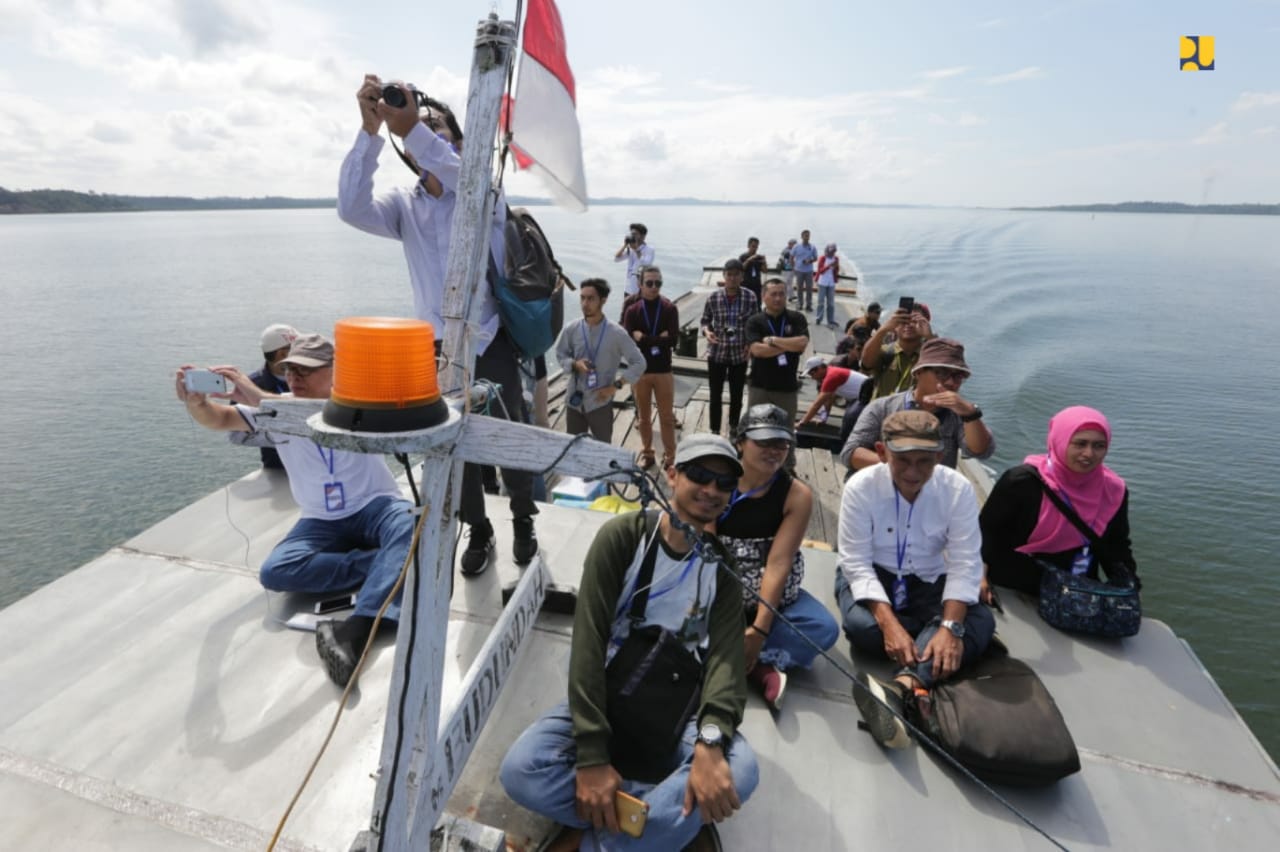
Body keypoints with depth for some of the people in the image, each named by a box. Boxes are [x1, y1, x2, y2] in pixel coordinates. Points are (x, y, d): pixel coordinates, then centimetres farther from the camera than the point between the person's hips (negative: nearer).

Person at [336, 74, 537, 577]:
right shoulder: (404, 204, 4)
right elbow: (352, 208, -15)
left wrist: (414, 130, -40)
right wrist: (370, 130, -24)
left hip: (491, 342, -3)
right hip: (438, 347, 3)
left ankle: (523, 521, 29)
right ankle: (478, 531, 32)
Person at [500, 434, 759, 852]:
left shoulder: (722, 568, -2)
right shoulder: (623, 536, -11)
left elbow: (726, 658, -14)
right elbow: (588, 640, -17)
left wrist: (710, 743, -34)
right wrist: (591, 755, -25)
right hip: (604, 699, -1)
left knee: (739, 769, -28)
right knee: (520, 769, -27)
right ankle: (670, 816, -12)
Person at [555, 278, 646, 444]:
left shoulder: (616, 333, -13)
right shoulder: (570, 329, -5)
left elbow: (639, 363, -7)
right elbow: (560, 355, 9)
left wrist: (615, 385, -12)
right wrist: (575, 364, -13)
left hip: (600, 402, -3)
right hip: (574, 400, 3)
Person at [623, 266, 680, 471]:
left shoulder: (670, 309, -4)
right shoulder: (632, 311, -3)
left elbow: (672, 340, -16)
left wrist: (643, 338, -16)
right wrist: (658, 339, -16)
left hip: (664, 371, -1)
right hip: (640, 371, 1)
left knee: (667, 417, 7)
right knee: (644, 417, 14)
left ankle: (669, 456, 20)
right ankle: (647, 453, 29)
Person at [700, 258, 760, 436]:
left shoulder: (751, 298, -7)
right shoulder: (713, 297, -8)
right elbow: (705, 320, 4)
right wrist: (707, 331, -17)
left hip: (740, 355, 1)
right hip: (716, 354, -1)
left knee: (737, 395, 14)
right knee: (716, 396, 5)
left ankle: (734, 428, 36)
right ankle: (715, 432, 19)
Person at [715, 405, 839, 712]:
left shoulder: (797, 495, -9)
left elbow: (778, 563, -17)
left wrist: (760, 630, -25)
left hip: (771, 594, 1)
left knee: (824, 628, -23)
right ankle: (759, 668, -18)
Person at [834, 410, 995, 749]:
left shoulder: (958, 489, -15)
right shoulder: (861, 487, -21)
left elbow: (964, 565, -17)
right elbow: (857, 563, -22)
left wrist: (950, 627, -31)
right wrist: (890, 623, -35)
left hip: (928, 582, 2)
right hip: (870, 576, -2)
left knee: (981, 622, -26)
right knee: (862, 626, -33)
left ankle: (901, 686, -43)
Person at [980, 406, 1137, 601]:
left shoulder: (1114, 491, 0)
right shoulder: (1022, 482, -17)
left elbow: (1117, 547, 11)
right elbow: (987, 530, -10)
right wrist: (981, 575, -18)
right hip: (1016, 588, -5)